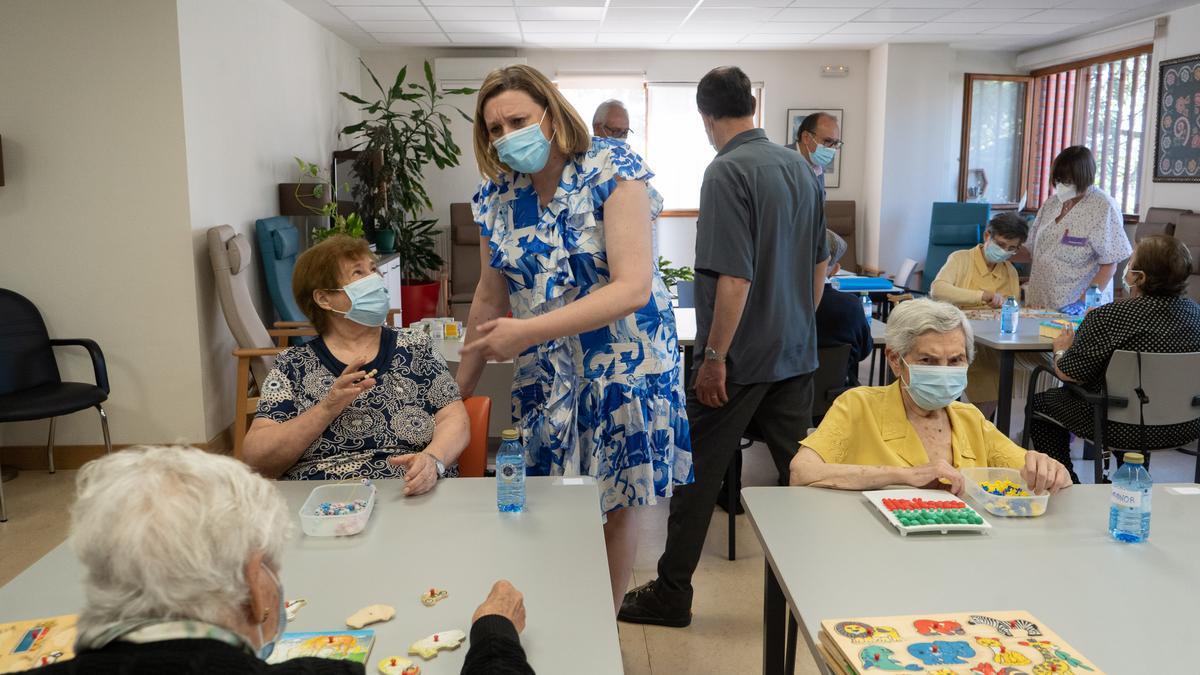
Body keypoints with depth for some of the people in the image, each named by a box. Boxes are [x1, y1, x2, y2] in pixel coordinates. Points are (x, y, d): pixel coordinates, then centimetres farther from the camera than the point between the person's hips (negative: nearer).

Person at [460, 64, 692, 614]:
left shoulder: (613, 169, -15)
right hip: (545, 375, 4)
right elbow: (491, 295, 10)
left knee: (616, 508, 9)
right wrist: (460, 385, 11)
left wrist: (527, 331, -29)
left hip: (622, 362, -3)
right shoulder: (496, 194, 0)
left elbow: (633, 287, -24)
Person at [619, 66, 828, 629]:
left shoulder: (727, 172, -16)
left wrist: (714, 357, -15)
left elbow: (734, 278, -22)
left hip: (741, 358, -7)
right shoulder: (800, 167, 8)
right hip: (797, 354, 7)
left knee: (697, 476, 5)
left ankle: (671, 595, 16)